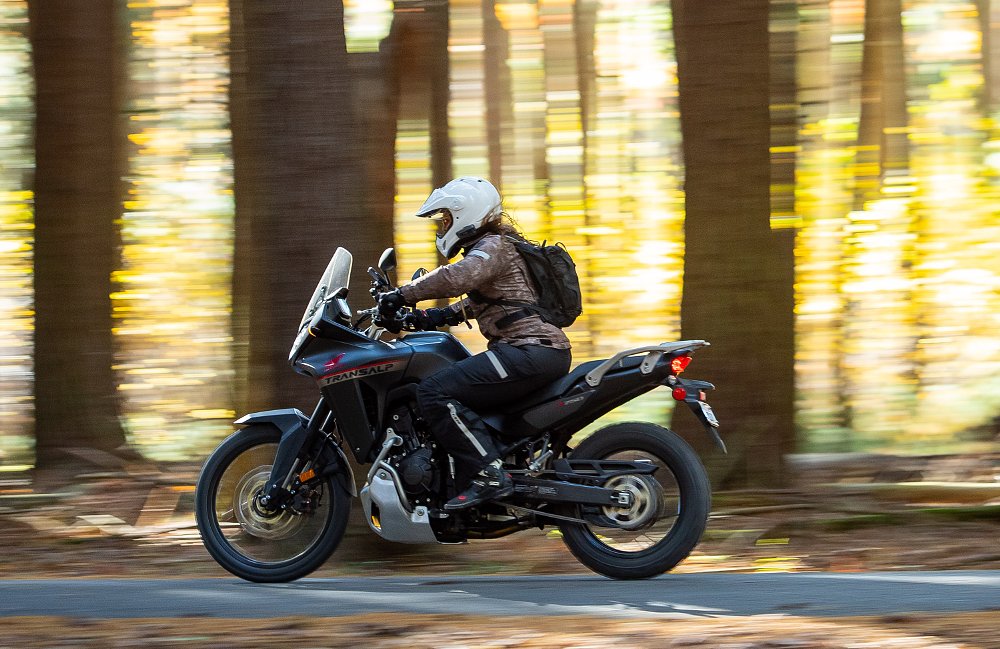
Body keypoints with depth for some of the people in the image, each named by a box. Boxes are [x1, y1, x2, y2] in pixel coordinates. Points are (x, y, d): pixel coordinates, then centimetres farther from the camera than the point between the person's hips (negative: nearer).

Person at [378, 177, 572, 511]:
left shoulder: (493, 246, -7)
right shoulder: (494, 246, 25)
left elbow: (458, 276, -27)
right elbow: (476, 302, 36)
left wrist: (403, 295, -21)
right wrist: (436, 317, 23)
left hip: (531, 351, -11)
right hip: (545, 353, 11)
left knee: (435, 393, -18)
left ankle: (489, 474, -26)